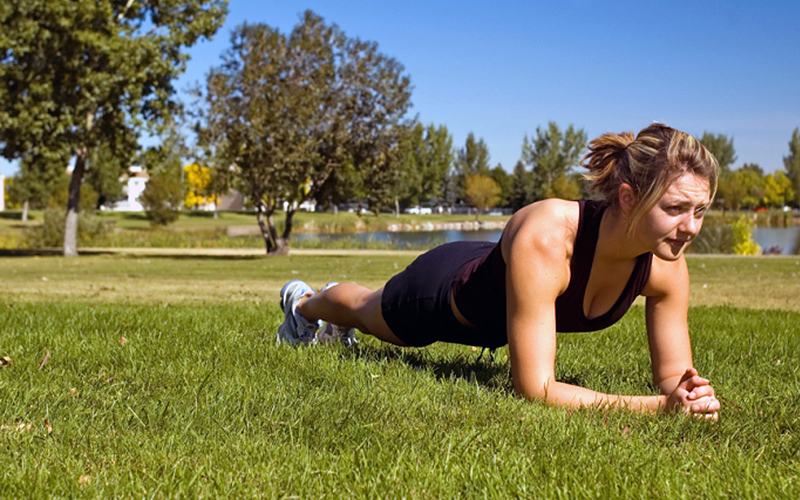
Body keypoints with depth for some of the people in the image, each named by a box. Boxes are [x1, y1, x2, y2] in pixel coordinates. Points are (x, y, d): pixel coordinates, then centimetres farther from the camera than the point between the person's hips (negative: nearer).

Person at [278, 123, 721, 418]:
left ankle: (335, 324, 73)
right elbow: (535, 388, -48)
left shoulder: (666, 266, -32)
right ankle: (303, 303, 67)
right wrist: (655, 405, -53)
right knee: (365, 309, 31)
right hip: (443, 287, -5)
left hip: (495, 313, 5)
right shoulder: (543, 238, -49)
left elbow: (673, 374, -20)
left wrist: (688, 396, -43)